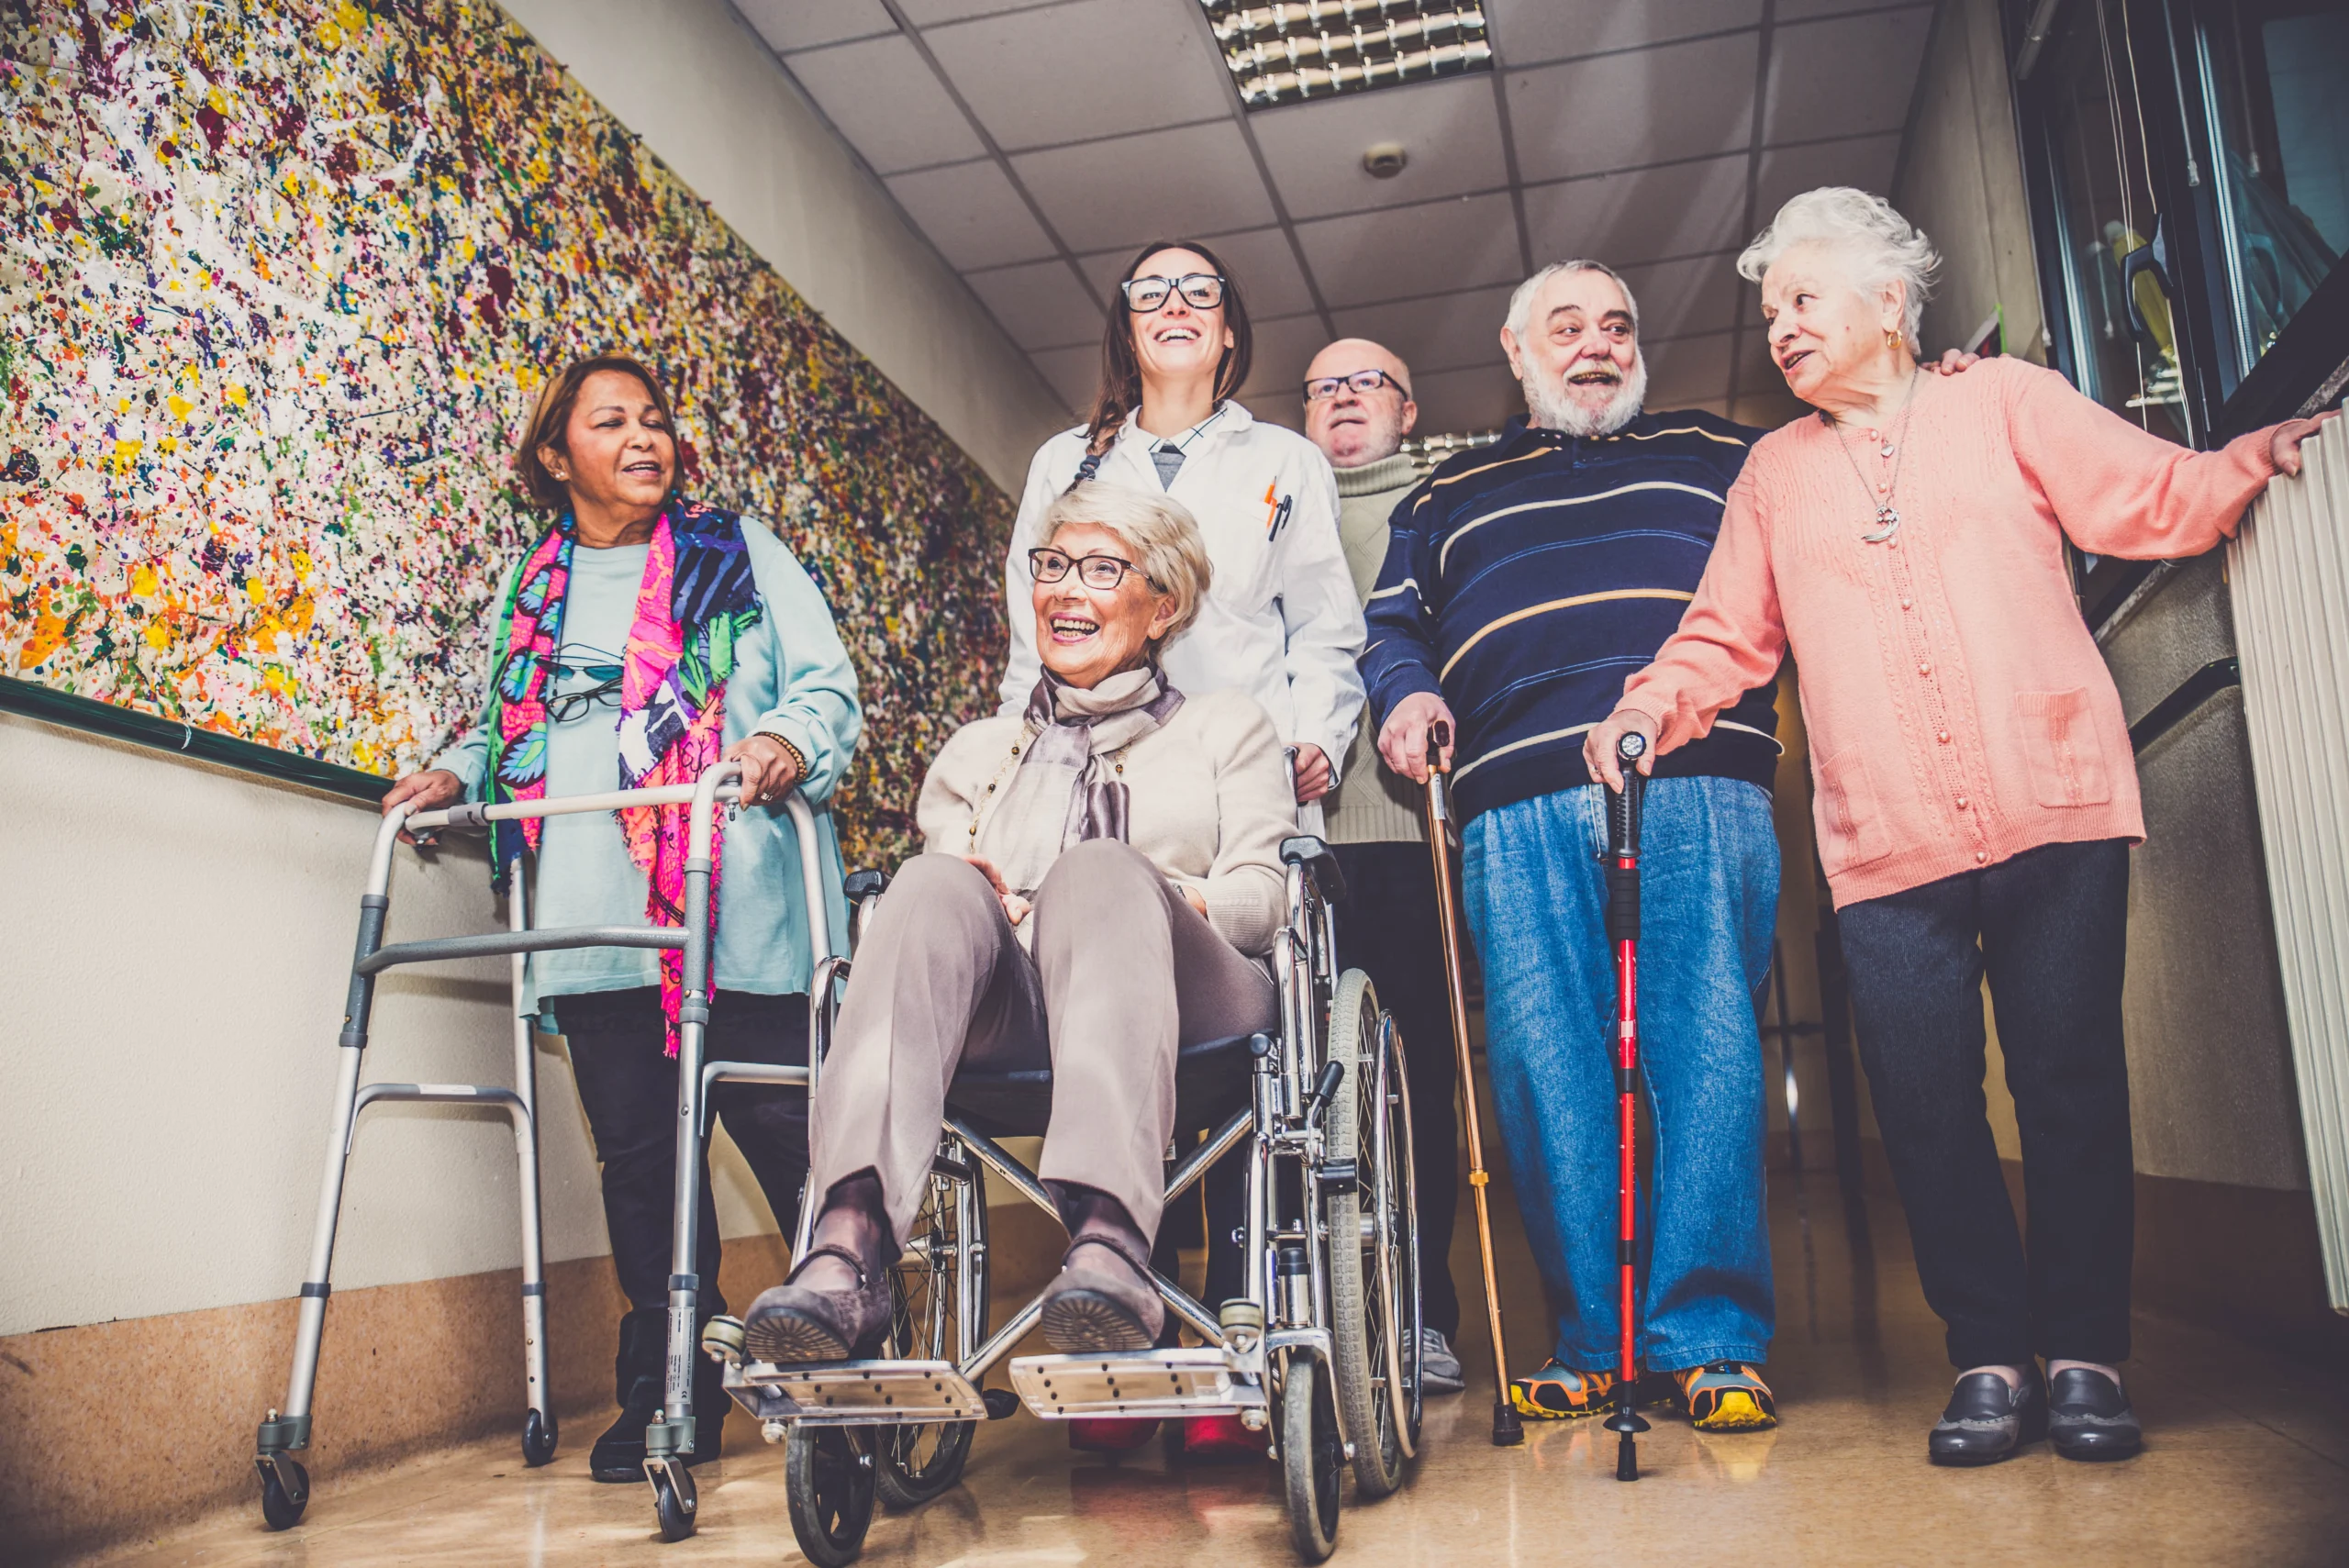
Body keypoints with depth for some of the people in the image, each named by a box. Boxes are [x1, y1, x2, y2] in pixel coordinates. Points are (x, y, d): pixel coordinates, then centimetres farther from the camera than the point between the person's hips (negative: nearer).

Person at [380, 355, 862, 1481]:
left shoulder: (739, 554, 11)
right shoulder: (530, 591, 20)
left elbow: (828, 689, 4)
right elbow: (513, 729, 29)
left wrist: (786, 740, -16)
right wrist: (459, 775, 9)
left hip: (741, 910, -3)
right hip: (595, 923, 4)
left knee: (788, 1134, -4)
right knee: (637, 1153, 7)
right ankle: (668, 1388, 18)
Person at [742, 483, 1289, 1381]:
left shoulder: (1224, 726, 26)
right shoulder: (977, 752, 33)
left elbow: (1263, 895, 11)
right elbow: (940, 881, 18)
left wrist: (1146, 898, -9)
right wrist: (986, 902, -7)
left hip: (1183, 1001, -1)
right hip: (1007, 1012, 2)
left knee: (1099, 868, -34)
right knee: (935, 884, -31)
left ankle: (1108, 1237, -54)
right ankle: (850, 1244, -49)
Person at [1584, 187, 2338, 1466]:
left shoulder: (2006, 403, 13)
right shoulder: (1773, 471, 18)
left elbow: (2154, 500, 4)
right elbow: (1728, 634, 13)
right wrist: (1654, 703, -4)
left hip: (2052, 813, -2)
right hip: (1885, 845, 2)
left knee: (2071, 1084, 1)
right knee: (1926, 1107, 0)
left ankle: (2084, 1356, 15)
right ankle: (1991, 1358, 14)